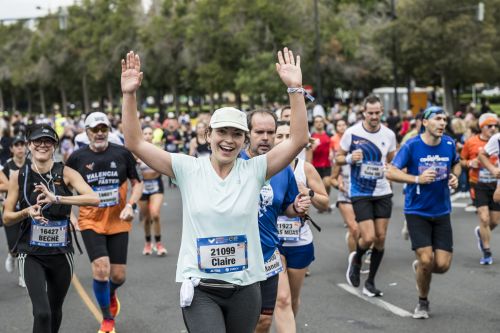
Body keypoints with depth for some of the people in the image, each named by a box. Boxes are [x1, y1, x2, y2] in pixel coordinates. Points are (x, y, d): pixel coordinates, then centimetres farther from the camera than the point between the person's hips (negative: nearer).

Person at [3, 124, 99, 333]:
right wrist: (27, 212, -17)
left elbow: (94, 198, -22)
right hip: (31, 254, -1)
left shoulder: (65, 173, -6)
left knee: (55, 311, 17)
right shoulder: (18, 176, -2)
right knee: (42, 312, -17)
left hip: (61, 252, 1)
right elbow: (7, 218, 4)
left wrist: (56, 199, -33)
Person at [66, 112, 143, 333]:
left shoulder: (122, 153, -4)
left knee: (119, 276, 3)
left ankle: (111, 294, 43)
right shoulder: (77, 157, -4)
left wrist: (131, 205, -11)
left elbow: (137, 183, 5)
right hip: (91, 223, -1)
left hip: (118, 222, 1)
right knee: (101, 269, -17)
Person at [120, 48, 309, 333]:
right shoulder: (189, 169, -2)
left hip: (245, 288, 2)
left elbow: (299, 140, -9)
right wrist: (129, 95, -14)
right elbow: (136, 143, -5)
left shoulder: (254, 170, -1)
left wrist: (295, 89, -16)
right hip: (200, 289, -2)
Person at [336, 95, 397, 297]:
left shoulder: (389, 135, 1)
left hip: (383, 192, 3)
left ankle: (370, 282, 19)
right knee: (368, 237, -13)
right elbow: (338, 158, 2)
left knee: (381, 237, 3)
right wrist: (350, 158, -19)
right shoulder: (352, 133, -8)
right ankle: (356, 259, 23)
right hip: (360, 194, -3)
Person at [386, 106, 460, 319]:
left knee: (442, 265, -4)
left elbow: (456, 164, 20)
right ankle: (423, 303, 14)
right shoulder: (412, 146, -12)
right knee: (426, 259, -13)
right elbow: (390, 172, -12)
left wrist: (455, 177, -2)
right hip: (417, 212, -3)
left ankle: (419, 267, 33)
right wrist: (417, 179, -25)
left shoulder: (449, 144, 0)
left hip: (442, 213, 4)